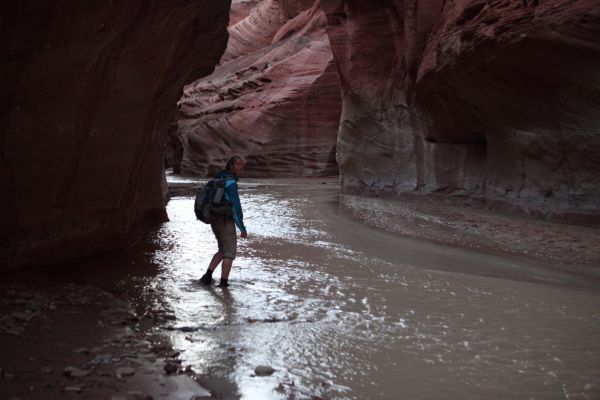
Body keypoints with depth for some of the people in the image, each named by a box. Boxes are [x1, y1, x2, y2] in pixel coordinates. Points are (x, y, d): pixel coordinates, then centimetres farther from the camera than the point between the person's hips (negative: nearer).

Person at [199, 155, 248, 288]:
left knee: (223, 250, 21)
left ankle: (207, 277, 18)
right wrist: (242, 228, -16)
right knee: (229, 253, 3)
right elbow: (235, 206, -19)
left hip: (215, 220, 9)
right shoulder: (230, 182, -16)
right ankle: (223, 282, 4)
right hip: (225, 221, -9)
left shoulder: (218, 178, 12)